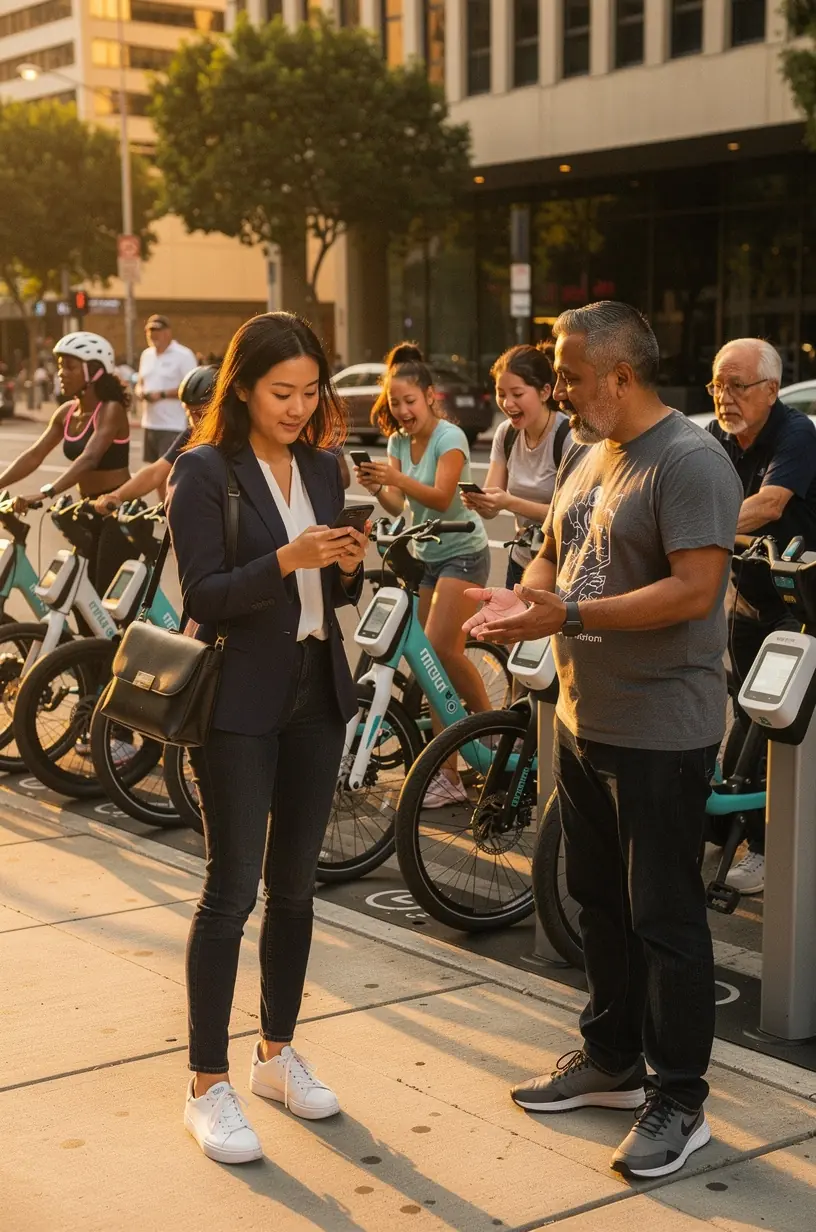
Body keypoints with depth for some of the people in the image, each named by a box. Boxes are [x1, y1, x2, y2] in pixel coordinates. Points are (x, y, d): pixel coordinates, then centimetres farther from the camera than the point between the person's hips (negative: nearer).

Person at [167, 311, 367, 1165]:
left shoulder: (321, 469, 10)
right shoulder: (204, 472, -8)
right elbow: (204, 597, -15)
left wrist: (348, 567, -8)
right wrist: (286, 560, -27)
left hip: (316, 693, 6)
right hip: (238, 702, -6)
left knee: (294, 882, 12)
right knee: (232, 887, -4)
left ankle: (276, 1053, 26)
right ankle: (208, 1087, 6)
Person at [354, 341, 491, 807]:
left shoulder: (450, 437, -14)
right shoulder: (398, 441, 6)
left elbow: (441, 497, -26)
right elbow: (397, 504, -2)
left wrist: (397, 479, -41)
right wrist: (376, 488, -23)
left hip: (462, 553, -7)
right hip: (425, 554, 7)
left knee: (438, 648, -20)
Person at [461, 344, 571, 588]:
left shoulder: (568, 436, -17)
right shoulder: (506, 434, 2)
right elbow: (491, 510, 1)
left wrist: (511, 503, -30)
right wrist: (478, 501, -22)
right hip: (521, 564, 6)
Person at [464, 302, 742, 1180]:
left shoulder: (690, 461, -17)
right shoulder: (587, 453, 11)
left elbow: (694, 587, -24)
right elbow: (555, 551, 18)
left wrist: (567, 615, -27)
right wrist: (516, 600, -5)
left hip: (659, 734, -9)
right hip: (582, 717, 9)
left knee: (663, 917, 0)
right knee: (599, 901, 18)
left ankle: (678, 1101, 12)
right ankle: (611, 1058, 34)